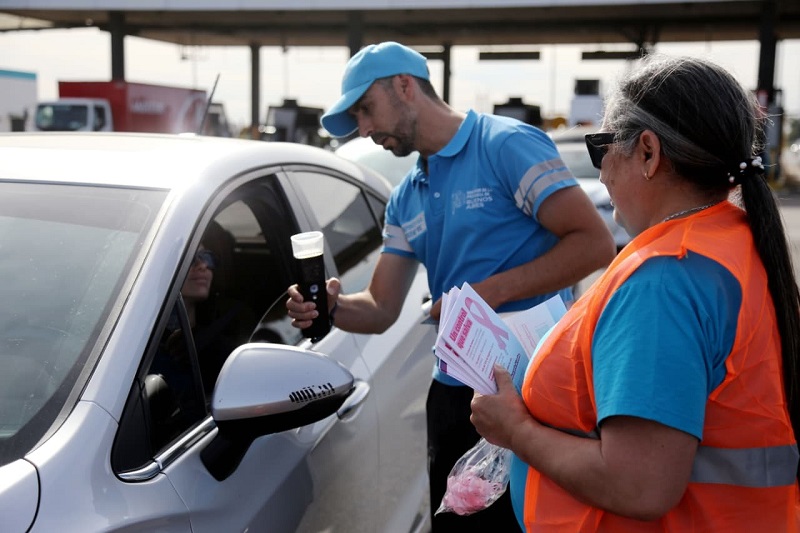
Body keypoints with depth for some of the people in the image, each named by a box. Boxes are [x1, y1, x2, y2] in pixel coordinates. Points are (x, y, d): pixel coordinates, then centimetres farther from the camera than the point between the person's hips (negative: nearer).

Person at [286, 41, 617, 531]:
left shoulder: (507, 144, -9)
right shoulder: (406, 199, 13)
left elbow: (595, 244, -16)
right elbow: (380, 309, 11)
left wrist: (491, 292, -19)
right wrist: (331, 307, -10)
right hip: (454, 392, 7)